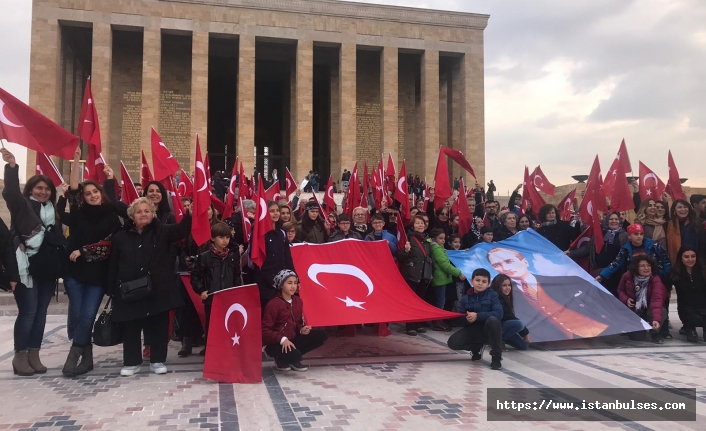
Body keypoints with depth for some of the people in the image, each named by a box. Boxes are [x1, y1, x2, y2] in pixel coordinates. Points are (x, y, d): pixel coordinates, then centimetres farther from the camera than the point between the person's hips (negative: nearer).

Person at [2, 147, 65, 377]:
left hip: (47, 269, 6)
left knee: (41, 312, 9)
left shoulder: (53, 211, 15)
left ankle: (34, 355, 17)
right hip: (27, 267, -6)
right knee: (28, 311, -4)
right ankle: (20, 356, 7)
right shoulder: (22, 206, -1)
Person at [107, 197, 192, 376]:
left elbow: (182, 230, -12)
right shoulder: (121, 236, 7)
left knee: (158, 326, 6)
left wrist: (190, 213, -29)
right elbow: (114, 265, 8)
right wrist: (112, 290, 4)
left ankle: (157, 360, 19)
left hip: (158, 289, -1)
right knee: (131, 327, 7)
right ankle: (131, 362, 21)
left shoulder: (162, 231, 3)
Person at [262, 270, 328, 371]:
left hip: (292, 340, 7)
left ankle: (293, 359, 3)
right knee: (294, 355, -37)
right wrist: (282, 339, -31)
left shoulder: (298, 301, 4)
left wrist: (302, 330, -9)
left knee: (321, 335, -7)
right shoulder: (273, 304, -16)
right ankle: (281, 360, 2)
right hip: (275, 344, -7)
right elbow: (265, 330, -18)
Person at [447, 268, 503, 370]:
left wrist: (478, 316, -30)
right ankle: (477, 347, 14)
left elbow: (499, 313, -23)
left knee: (493, 320, -37)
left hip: (489, 331, -3)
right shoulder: (465, 298, 0)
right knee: (452, 342, -20)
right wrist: (466, 318, -25)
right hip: (473, 330, 3)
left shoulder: (492, 295, -8)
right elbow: (460, 319, 0)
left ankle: (496, 357, -22)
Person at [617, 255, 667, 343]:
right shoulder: (628, 276, -14)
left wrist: (656, 319, -54)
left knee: (662, 311, -33)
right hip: (632, 310, 2)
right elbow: (620, 290, 5)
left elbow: (657, 299, -39)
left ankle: (655, 333, -5)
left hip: (649, 310, -2)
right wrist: (626, 299, -19)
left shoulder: (656, 280, -25)